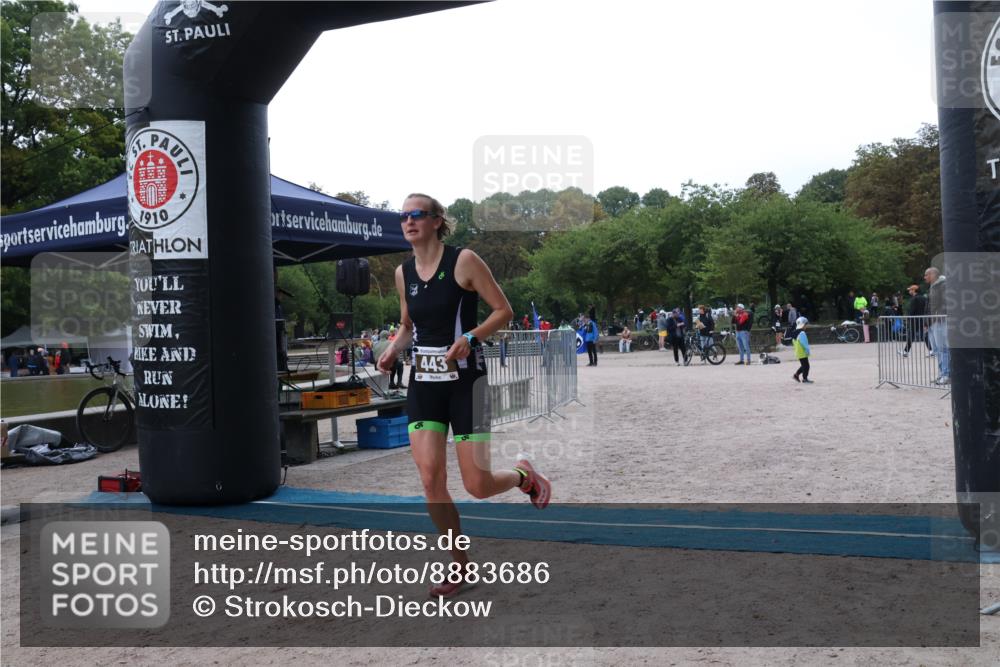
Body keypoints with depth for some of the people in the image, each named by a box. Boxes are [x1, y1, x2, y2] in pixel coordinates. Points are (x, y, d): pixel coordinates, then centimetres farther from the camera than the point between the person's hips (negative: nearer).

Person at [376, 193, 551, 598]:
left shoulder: (464, 261, -9)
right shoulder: (403, 273, 8)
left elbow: (503, 310, -6)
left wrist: (470, 338, -22)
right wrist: (393, 350, 1)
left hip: (465, 379, -5)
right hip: (423, 382, 5)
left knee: (477, 485, -6)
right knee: (430, 479, -6)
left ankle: (524, 474, 30)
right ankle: (460, 567, 13)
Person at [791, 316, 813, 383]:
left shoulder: (795, 332, 10)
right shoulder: (802, 333, -21)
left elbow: (793, 342, 17)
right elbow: (804, 343, -24)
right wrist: (807, 350, -14)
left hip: (798, 352, 10)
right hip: (803, 353, -10)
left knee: (804, 365, 19)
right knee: (806, 366, 0)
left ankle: (796, 375, 19)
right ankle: (805, 378, 6)